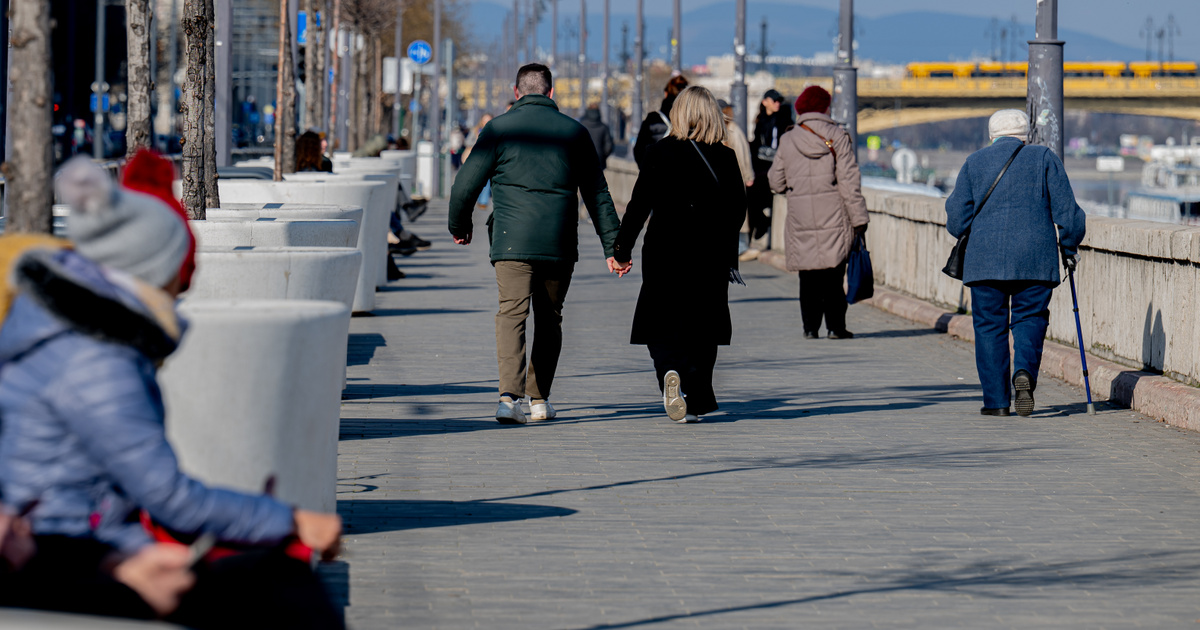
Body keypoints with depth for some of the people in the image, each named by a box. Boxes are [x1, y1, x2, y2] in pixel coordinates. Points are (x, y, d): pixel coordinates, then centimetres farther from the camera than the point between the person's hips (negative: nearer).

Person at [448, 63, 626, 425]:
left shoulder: (499, 129, 2)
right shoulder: (574, 132, 9)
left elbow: (466, 184, 2)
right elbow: (598, 195, 11)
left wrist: (459, 226, 21)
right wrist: (613, 247, 14)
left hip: (511, 242, -2)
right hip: (560, 244, 2)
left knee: (511, 315, -7)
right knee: (549, 320, 16)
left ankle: (510, 395, -26)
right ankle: (539, 399, 20)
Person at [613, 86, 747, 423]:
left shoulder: (659, 153, -5)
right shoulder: (725, 157, -1)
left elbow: (640, 204, -5)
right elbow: (738, 209, 5)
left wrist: (622, 247, 3)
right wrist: (728, 252, 20)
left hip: (664, 252, -2)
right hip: (710, 256, 2)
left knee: (660, 327, 5)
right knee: (701, 328, 11)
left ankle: (671, 371, -24)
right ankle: (696, 402, 10)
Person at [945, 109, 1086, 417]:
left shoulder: (974, 162, 11)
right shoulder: (1044, 158, 9)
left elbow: (957, 219, 7)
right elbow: (1067, 210, 4)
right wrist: (1069, 248, 18)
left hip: (985, 259, 0)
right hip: (1035, 259, 0)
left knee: (989, 325, 6)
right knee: (1030, 319, 8)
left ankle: (996, 400, 2)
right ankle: (1025, 371, -20)